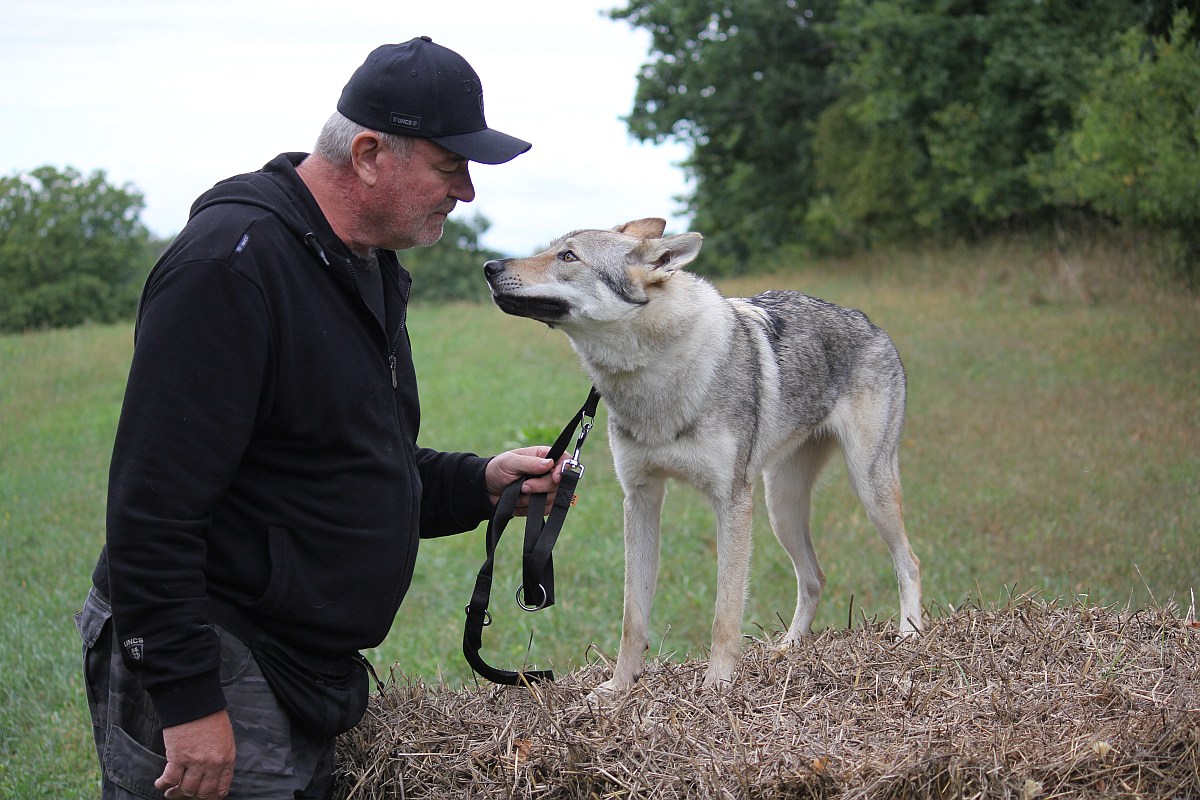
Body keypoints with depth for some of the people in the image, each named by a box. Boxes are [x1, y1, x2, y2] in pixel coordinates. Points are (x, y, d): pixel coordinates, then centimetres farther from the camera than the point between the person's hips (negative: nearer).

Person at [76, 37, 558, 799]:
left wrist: (479, 483, 6)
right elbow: (155, 502, -23)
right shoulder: (232, 264, -18)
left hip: (308, 679, 9)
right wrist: (187, 700, -24)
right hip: (207, 682, -9)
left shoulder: (369, 265, 13)